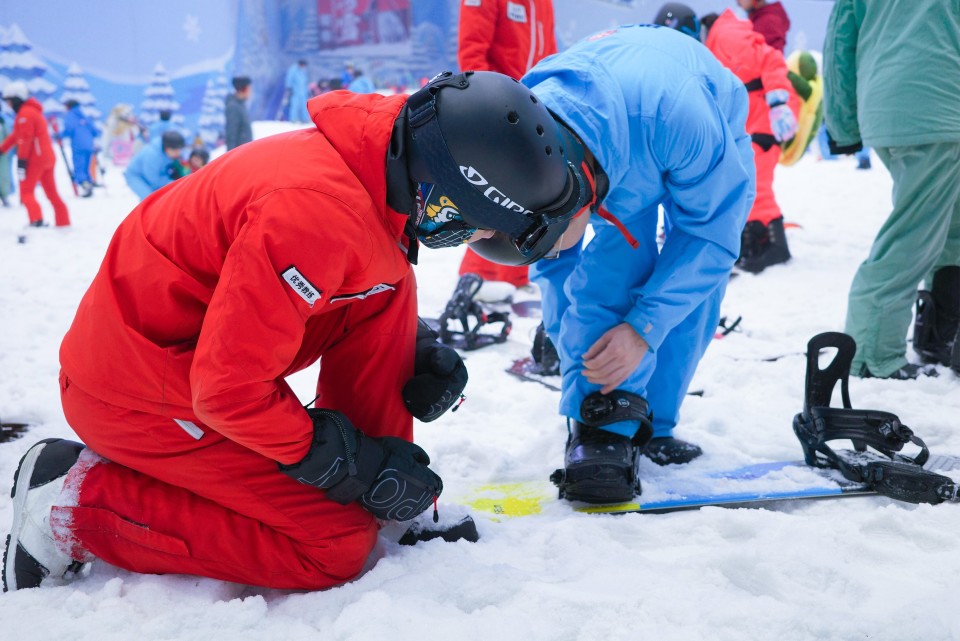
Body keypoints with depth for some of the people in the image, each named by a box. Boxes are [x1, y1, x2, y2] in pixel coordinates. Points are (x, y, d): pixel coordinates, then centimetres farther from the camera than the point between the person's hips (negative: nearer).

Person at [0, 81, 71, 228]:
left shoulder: (25, 114, -12)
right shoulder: (33, 111, 19)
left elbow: (25, 139, -19)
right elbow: (16, 135, 24)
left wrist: (21, 160, -20)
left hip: (35, 159, -9)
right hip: (47, 157, 9)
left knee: (26, 192, -6)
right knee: (52, 193, 12)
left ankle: (37, 221, -20)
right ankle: (63, 222, 15)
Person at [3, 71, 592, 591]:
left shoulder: (380, 168, -3)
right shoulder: (316, 212, -32)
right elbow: (230, 389, -28)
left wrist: (424, 351, -3)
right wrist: (356, 466, -16)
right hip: (137, 392, -9)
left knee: (391, 288, 0)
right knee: (339, 542, -11)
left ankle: (390, 491, 4)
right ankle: (77, 507, -6)